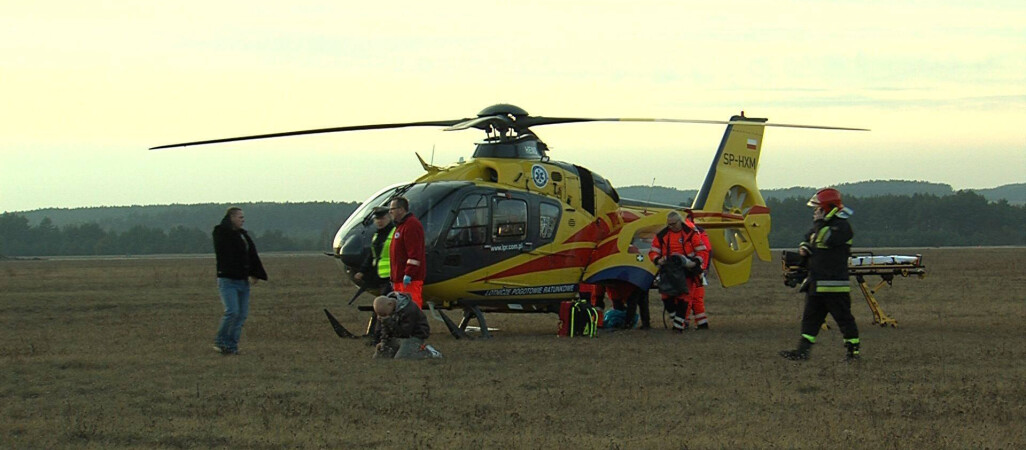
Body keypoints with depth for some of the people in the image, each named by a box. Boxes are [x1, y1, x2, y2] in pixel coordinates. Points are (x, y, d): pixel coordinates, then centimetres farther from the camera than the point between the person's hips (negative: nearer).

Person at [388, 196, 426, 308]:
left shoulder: (411, 225, -13)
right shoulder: (401, 225, 21)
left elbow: (414, 253, -21)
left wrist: (408, 274, -23)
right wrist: (393, 278, 26)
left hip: (410, 279, -11)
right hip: (399, 278, 11)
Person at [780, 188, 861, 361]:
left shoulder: (842, 226, -12)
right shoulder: (820, 226, 17)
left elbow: (828, 239, -28)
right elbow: (809, 241, 28)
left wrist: (819, 223, -17)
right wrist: (803, 248, 5)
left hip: (834, 283, -9)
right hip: (816, 282, 9)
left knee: (843, 317, -2)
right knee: (810, 317, 8)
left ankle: (853, 351, 4)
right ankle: (802, 350, 10)